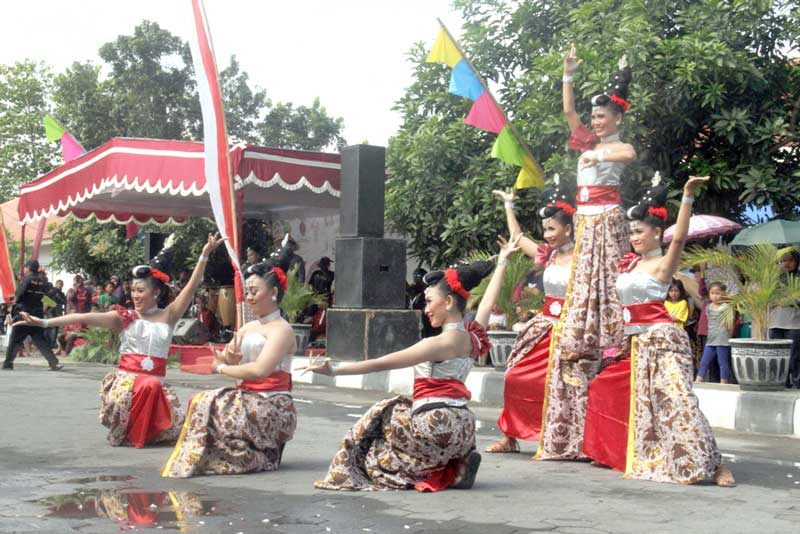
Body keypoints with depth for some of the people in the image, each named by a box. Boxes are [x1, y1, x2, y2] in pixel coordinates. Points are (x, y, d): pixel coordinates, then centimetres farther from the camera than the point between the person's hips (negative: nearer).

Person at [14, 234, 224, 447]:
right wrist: (44, 322, -15)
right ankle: (129, 435, -10)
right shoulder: (124, 317, 2)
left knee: (171, 426, -13)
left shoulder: (168, 316, 7)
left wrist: (204, 255, -9)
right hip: (126, 378, -3)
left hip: (156, 382, 3)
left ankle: (148, 433, 23)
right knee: (149, 386, -35)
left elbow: (191, 287, 0)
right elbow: (85, 317, -8)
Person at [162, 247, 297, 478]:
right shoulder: (248, 328, 18)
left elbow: (259, 370, -21)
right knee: (202, 401, -12)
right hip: (250, 400, 8)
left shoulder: (281, 329, -8)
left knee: (207, 404, -22)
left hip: (272, 405, -8)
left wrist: (223, 367, -7)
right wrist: (229, 359, -10)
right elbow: (221, 360, 14)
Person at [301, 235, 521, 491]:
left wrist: (334, 370, -15)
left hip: (436, 425, -8)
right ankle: (457, 467, 7)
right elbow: (488, 300, 25)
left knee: (382, 418, 14)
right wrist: (503, 261, 38)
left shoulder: (442, 343, -15)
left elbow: (382, 363, -17)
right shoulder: (473, 336, 7)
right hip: (461, 425, 8)